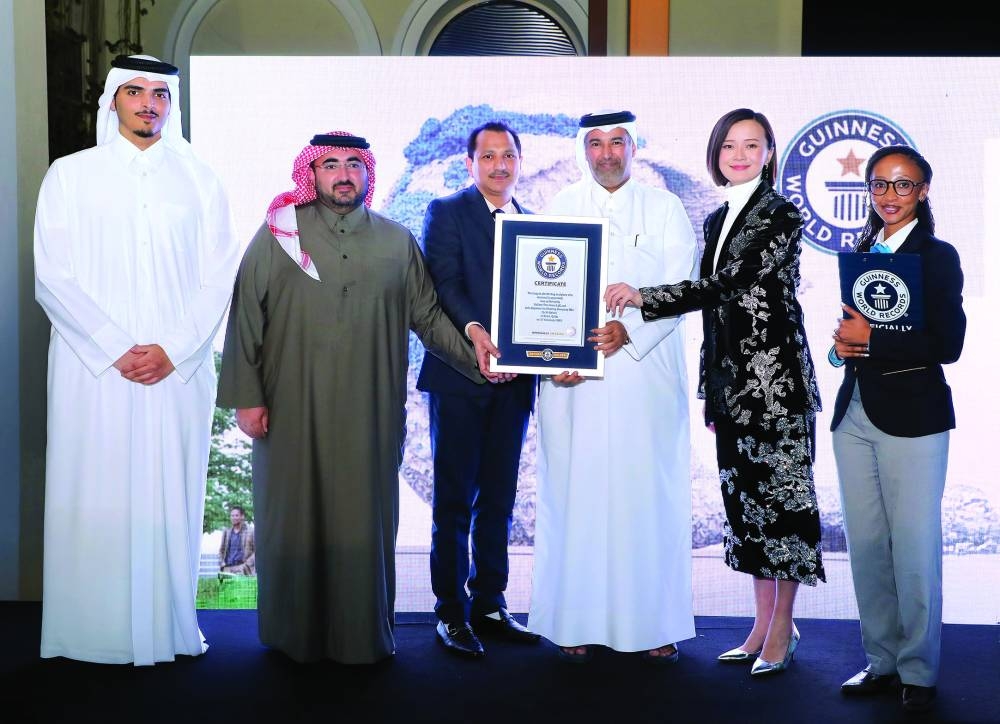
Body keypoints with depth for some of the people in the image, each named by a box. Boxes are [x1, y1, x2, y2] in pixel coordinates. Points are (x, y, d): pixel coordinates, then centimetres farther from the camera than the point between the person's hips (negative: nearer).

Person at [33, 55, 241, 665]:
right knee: (95, 499, 0)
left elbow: (219, 276, 4)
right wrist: (116, 349, -10)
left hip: (179, 371, 1)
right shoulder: (70, 175, 6)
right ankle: (95, 633, 9)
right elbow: (53, 277, -1)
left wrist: (173, 350, -8)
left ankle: (171, 626, 13)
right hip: (93, 369, -1)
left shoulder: (199, 180, 10)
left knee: (172, 498, 3)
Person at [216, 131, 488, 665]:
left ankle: (363, 634, 19)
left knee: (364, 519, 5)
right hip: (292, 413, -1)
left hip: (369, 415, 1)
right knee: (294, 518, 6)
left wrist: (474, 355, -5)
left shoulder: (396, 242, 8)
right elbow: (245, 317, 0)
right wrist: (246, 396, -5)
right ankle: (295, 632, 21)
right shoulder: (278, 235, 3)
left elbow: (428, 315, 9)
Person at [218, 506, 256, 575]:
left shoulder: (250, 531, 4)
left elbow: (257, 551, 1)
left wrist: (247, 564, -9)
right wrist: (222, 563, 8)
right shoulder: (226, 532, 18)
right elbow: (221, 550, 25)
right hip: (227, 570, 4)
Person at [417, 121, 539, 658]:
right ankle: (451, 612, 10)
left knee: (499, 497, 10)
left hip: (514, 376, 5)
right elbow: (444, 283, -11)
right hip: (459, 373, -5)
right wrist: (473, 330, -28)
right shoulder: (446, 212, 2)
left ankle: (490, 604, 20)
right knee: (455, 497, 1)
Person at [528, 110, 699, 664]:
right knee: (574, 491, 0)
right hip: (572, 378, 1)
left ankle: (655, 623, 7)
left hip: (646, 375, 0)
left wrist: (630, 329, -17)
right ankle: (575, 620, 8)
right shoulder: (557, 210, 11)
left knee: (648, 492, -1)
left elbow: (679, 287, -2)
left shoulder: (664, 209, 8)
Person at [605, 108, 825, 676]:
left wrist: (642, 298, -21)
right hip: (733, 379, 8)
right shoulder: (717, 220, 15)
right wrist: (711, 391, 17)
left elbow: (728, 284, -20)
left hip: (776, 376, -7)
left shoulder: (781, 216, -8)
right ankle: (763, 622, 22)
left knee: (780, 490, 0)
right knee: (745, 494, 11)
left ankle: (783, 627, 13)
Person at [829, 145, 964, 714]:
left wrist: (870, 337, -12)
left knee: (914, 550, -2)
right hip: (855, 413, 6)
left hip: (911, 416, -5)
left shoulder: (938, 257, -3)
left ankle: (919, 672, 11)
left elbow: (948, 344, -12)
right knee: (866, 545, 7)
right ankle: (882, 662, 19)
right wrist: (843, 344, 0)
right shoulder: (860, 254, 14)